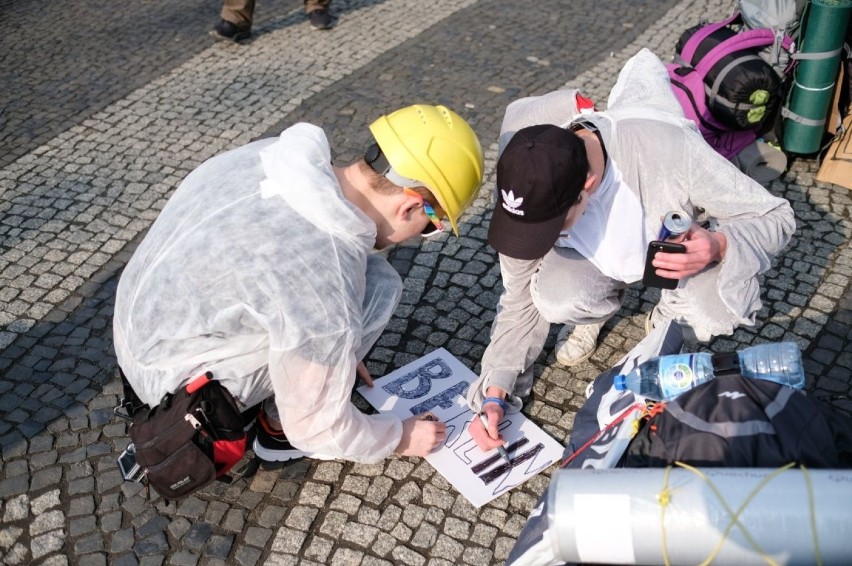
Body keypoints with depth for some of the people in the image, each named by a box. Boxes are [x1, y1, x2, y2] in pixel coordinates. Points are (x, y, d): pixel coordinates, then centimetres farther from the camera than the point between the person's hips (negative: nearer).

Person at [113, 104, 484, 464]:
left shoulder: (282, 154, -11)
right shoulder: (330, 291, -32)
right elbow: (318, 429, -16)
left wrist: (337, 348, 19)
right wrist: (400, 438, 2)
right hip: (176, 381, -7)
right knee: (377, 286, -12)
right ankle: (278, 427, 4)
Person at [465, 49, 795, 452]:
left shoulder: (669, 150, -38)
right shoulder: (529, 188, -28)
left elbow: (777, 216, -24)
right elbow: (521, 299, -16)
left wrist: (718, 247, -46)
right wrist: (494, 394, -25)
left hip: (679, 251, -1)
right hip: (598, 260, 2)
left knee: (725, 305, -33)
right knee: (554, 298, -30)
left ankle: (669, 321, 4)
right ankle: (601, 303, 7)